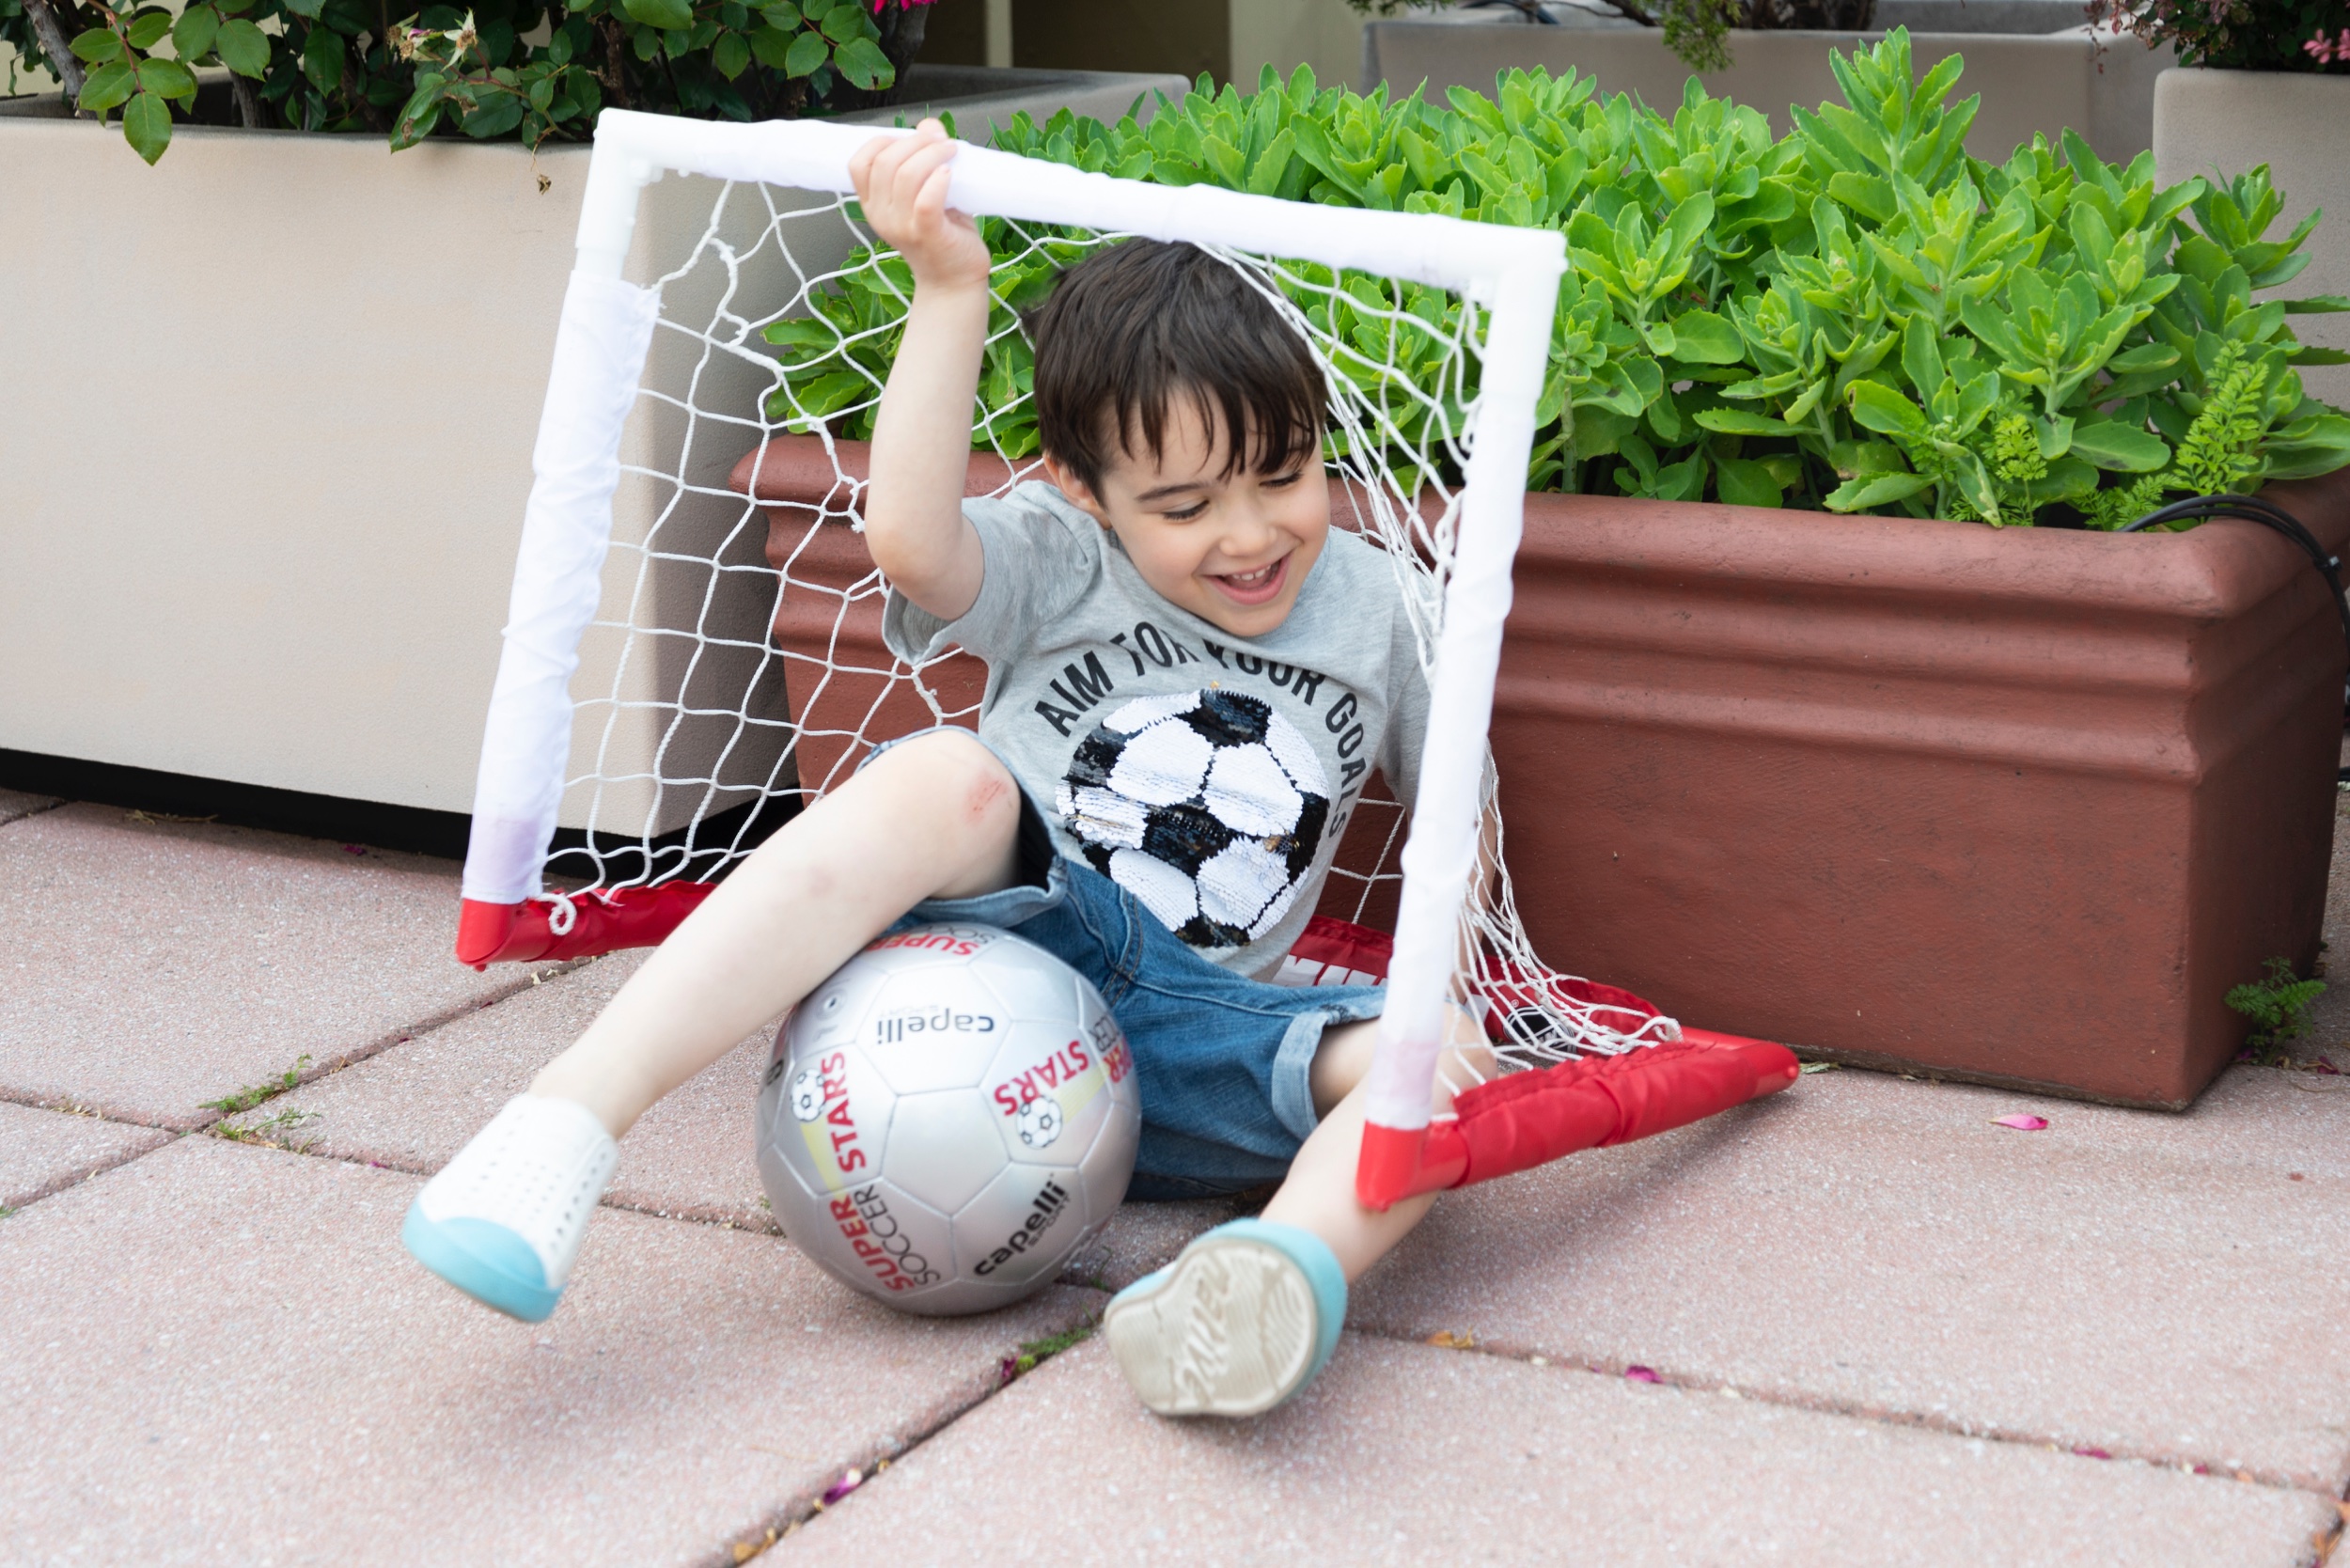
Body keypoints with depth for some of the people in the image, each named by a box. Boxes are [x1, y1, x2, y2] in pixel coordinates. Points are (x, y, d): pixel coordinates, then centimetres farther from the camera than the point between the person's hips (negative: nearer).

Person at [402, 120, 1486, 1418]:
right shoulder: (1059, 563, 0)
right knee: (947, 781, -35)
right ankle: (572, 1113, -42)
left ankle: (1291, 1267, -57)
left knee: (1425, 1056, -25)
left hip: (1185, 1030, 3)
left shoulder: (1363, 597, 11)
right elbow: (910, 540, -21)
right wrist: (950, 287, -26)